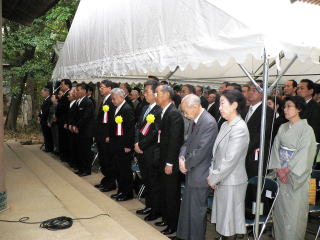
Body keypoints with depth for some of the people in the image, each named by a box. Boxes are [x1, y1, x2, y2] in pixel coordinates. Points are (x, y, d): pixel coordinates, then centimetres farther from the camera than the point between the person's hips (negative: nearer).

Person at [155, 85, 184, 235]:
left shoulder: (174, 114, -19)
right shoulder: (164, 112, 9)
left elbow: (174, 140, -21)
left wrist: (169, 163, -20)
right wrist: (163, 160, 10)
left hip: (171, 162, -9)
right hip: (164, 159, 9)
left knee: (172, 194, 5)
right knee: (164, 191, 19)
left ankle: (173, 225, 19)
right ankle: (166, 218, 35)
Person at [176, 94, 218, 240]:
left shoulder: (209, 123, -20)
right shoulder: (195, 120, 8)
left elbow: (201, 151, -23)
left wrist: (186, 164, -11)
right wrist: (182, 157, -4)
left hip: (199, 174, -9)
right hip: (191, 173, 9)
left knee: (197, 210, 5)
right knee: (187, 207, 19)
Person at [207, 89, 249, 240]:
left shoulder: (239, 129, -19)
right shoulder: (225, 125, 8)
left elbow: (230, 160, -22)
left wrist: (214, 178, -14)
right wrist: (212, 175, 1)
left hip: (232, 183, -8)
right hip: (221, 181, 8)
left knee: (229, 222, 7)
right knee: (222, 218, 19)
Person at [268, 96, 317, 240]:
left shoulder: (306, 129, -10)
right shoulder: (282, 128, 7)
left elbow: (304, 155, -16)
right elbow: (276, 149, 3)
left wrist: (287, 170, -15)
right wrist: (278, 169, -8)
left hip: (297, 177, -5)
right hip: (281, 175, 5)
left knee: (294, 211, 2)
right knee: (280, 210, 12)